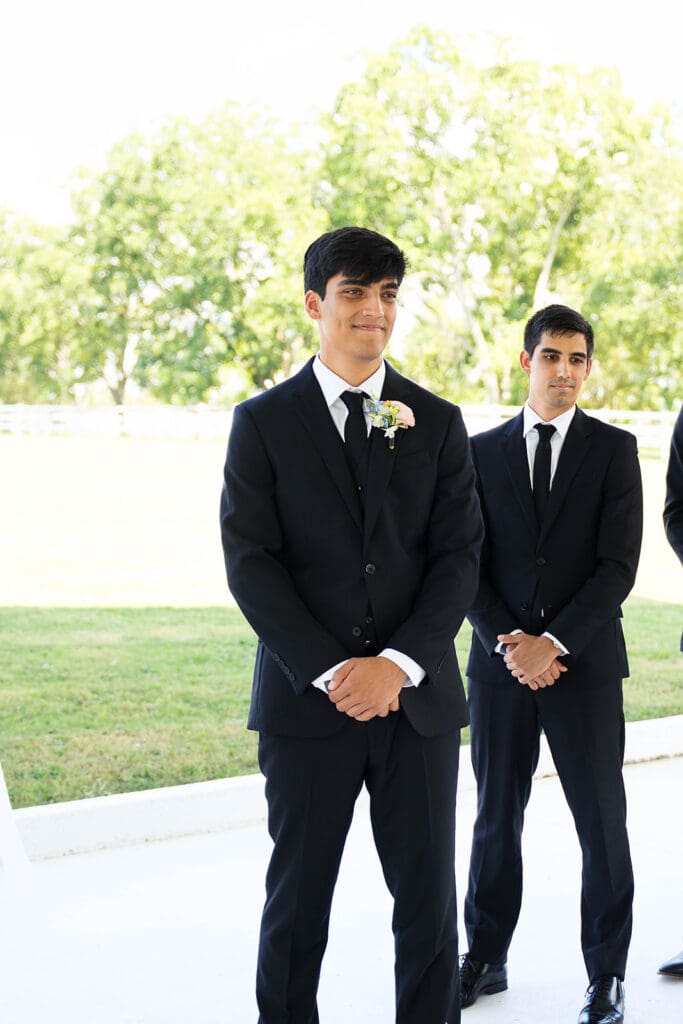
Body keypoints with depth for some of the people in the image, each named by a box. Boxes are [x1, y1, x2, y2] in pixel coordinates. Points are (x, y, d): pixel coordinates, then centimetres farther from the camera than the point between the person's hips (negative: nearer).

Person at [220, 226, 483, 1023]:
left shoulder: (437, 423, 9)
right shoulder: (263, 422, 4)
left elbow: (459, 555, 2)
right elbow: (250, 563, -4)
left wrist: (398, 664, -12)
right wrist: (330, 672, -13)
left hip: (417, 697, 2)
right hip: (306, 697, -1)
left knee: (428, 896, 6)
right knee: (297, 897, 7)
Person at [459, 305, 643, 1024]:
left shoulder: (614, 450, 2)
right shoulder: (482, 451, 8)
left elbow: (618, 566, -6)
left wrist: (553, 642, -14)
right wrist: (506, 641, -10)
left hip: (584, 662, -2)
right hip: (500, 662, 2)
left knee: (602, 823, 2)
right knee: (496, 817, 10)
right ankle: (486, 960, 23)